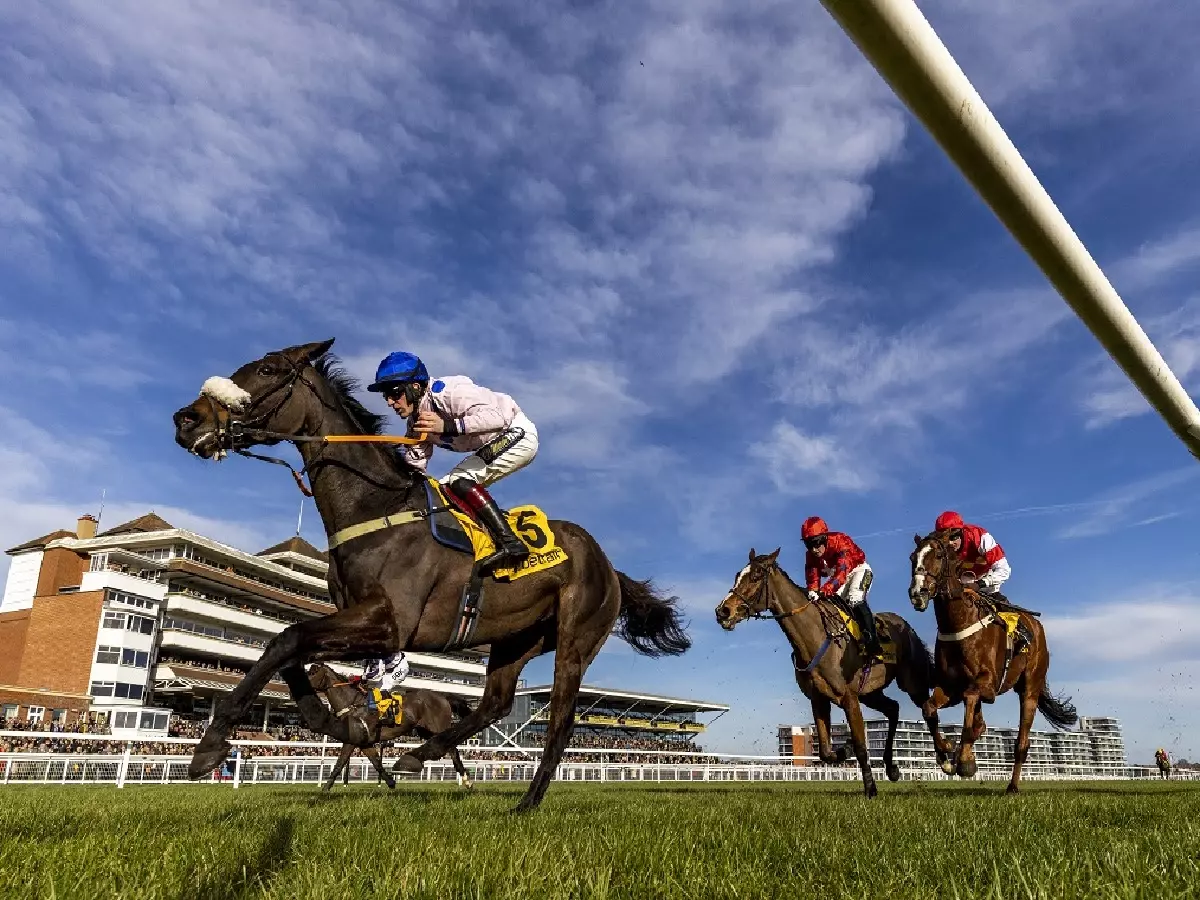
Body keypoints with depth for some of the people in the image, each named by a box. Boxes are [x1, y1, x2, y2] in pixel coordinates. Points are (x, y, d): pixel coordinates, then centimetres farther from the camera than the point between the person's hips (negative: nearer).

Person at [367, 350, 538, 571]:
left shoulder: (449, 391, -25)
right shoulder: (416, 422, 2)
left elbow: (499, 416, -35)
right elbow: (412, 468, 3)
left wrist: (449, 426, -43)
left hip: (518, 431, -10)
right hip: (492, 447, 10)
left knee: (460, 480, -23)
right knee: (445, 489, 4)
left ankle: (510, 544, -28)